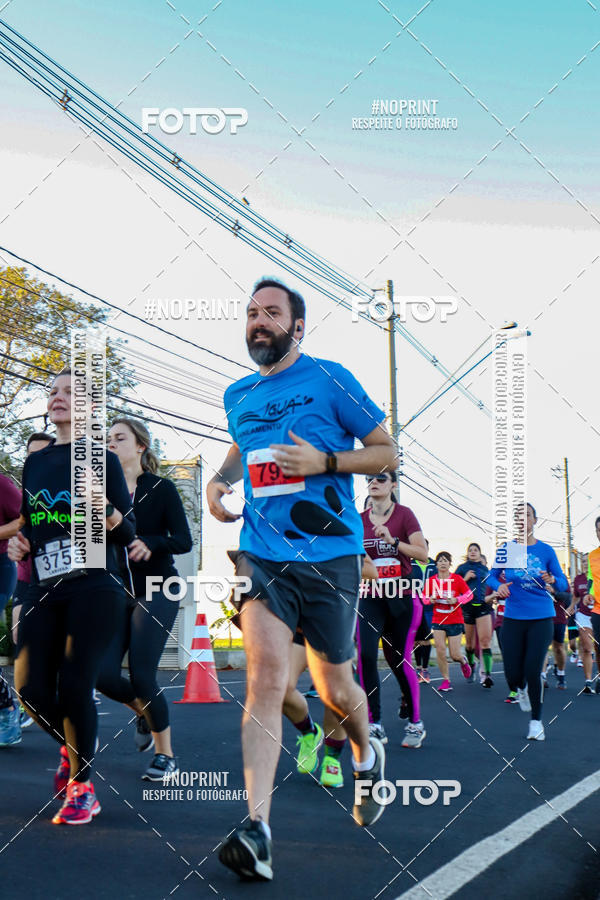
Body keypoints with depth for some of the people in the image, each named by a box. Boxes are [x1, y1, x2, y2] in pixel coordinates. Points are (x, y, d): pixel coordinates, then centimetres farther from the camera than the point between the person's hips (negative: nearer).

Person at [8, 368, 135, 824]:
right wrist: (19, 543, 5)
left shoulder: (102, 460, 1)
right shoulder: (35, 462, 15)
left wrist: (111, 515, -20)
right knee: (31, 688, -2)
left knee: (75, 686, -11)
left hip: (95, 586, -5)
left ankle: (82, 786, 8)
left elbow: (129, 533, 0)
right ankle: (74, 746, 29)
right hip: (44, 589, 5)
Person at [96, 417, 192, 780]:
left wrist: (149, 544, -26)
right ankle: (143, 712, 25)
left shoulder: (161, 489, -3)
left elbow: (184, 541, -9)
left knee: (142, 675, -12)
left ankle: (166, 755, 8)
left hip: (156, 591, -4)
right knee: (103, 674, -9)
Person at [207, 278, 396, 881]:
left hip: (328, 554, -3)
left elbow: (386, 453, 1)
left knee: (332, 688, 9)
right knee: (265, 671, -18)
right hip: (261, 554, 3)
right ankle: (257, 830, -22)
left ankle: (366, 756, 43)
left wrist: (323, 460, -14)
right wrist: (220, 480, 13)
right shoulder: (237, 396, 14)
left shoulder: (329, 380, -1)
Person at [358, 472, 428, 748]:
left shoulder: (404, 514, -3)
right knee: (365, 655, -13)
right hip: (369, 597, 3)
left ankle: (415, 723, 18)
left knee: (400, 661, 0)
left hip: (401, 596, -3)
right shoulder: (359, 520, 8)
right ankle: (375, 725, -5)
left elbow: (423, 554, -11)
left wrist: (393, 540, -22)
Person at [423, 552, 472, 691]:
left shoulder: (457, 579, -5)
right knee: (440, 651, -9)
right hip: (438, 621, 2)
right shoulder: (431, 580, 0)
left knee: (455, 655, -1)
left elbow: (469, 594, 0)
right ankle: (446, 680, 6)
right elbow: (424, 597, 10)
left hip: (455, 621, -2)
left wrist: (456, 600, -16)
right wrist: (430, 599, -12)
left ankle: (463, 660, 36)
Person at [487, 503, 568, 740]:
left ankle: (536, 721, 13)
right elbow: (491, 576, 11)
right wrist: (498, 586, -11)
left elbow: (563, 584, 2)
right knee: (513, 675, -1)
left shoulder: (545, 550, -2)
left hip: (541, 618, -1)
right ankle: (521, 689, 38)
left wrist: (552, 580, -21)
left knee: (533, 671, -7)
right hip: (513, 618, 1)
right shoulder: (506, 549, 1)